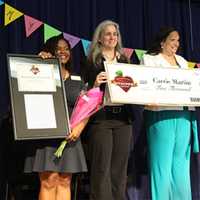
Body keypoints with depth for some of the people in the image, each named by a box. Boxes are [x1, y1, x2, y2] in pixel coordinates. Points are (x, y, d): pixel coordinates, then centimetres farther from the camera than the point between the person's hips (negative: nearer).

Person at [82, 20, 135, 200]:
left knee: (119, 168, 6)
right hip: (100, 118, -4)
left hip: (123, 119, 4)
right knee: (101, 168, -5)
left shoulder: (124, 61, 17)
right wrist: (95, 85, -18)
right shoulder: (92, 62, 5)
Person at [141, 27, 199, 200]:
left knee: (181, 162, 7)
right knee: (162, 162, -4)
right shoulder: (149, 59, 6)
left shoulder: (182, 61, 23)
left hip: (184, 116, 5)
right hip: (161, 115, -5)